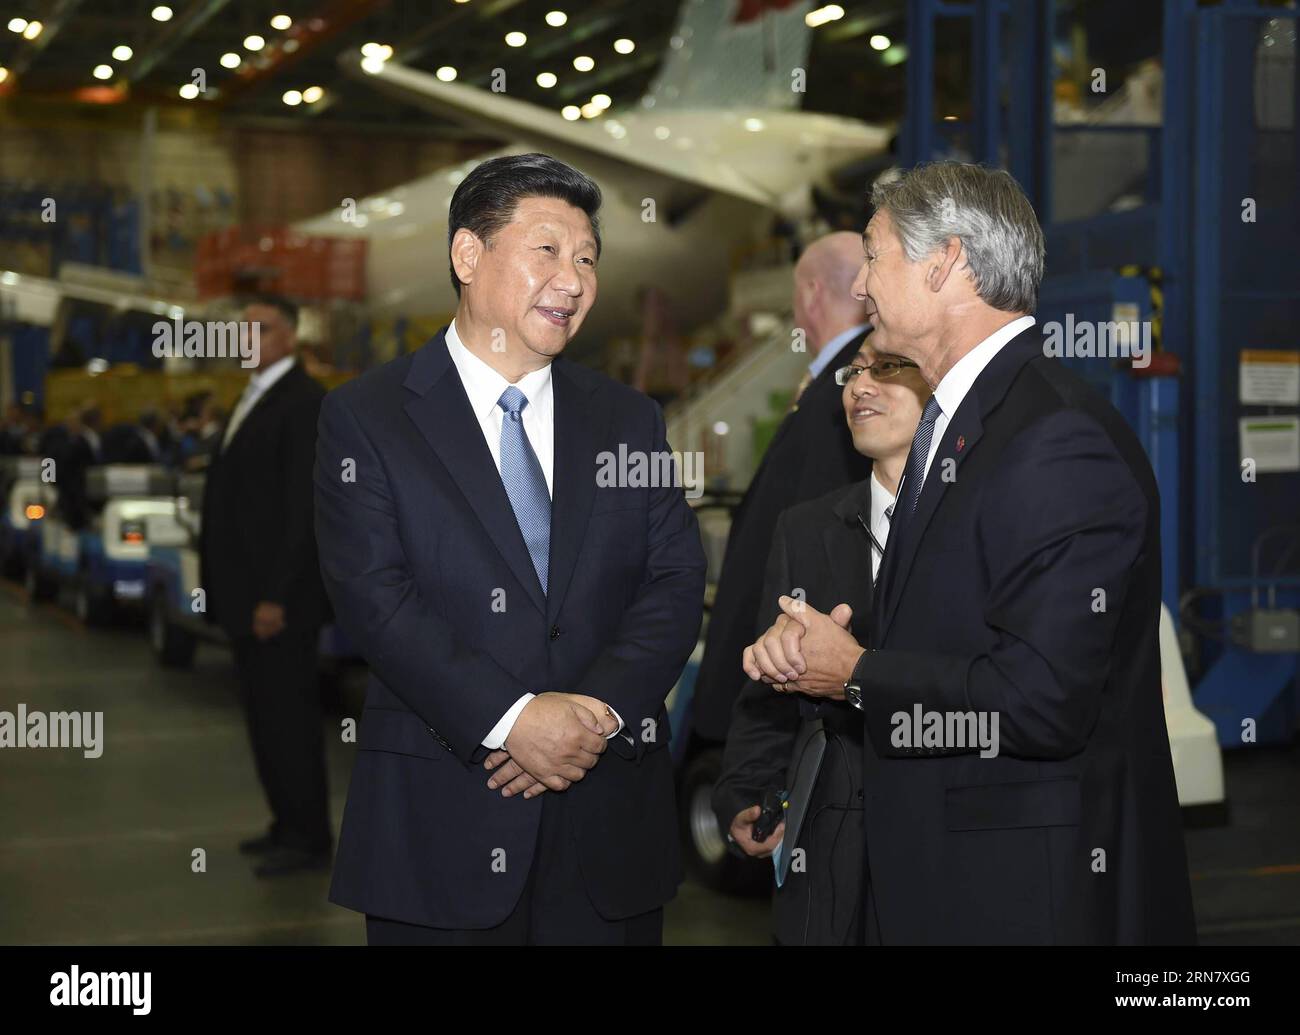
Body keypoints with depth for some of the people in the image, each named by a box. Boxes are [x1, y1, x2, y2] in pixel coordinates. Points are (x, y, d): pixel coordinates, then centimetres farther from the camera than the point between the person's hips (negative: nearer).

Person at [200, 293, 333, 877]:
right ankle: (289, 824, 23)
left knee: (288, 714, -3)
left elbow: (304, 505, -19)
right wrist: (222, 586, 13)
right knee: (264, 714, 14)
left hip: (278, 595, -9)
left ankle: (308, 840, 5)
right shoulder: (253, 398, 16)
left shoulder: (304, 402, -13)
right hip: (244, 590, 9)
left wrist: (277, 596, -21)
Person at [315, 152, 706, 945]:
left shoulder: (628, 420, 11)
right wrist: (509, 720, -19)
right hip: (440, 819, -3)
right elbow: (374, 597, -10)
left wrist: (598, 709, -13)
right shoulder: (366, 418, 0)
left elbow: (677, 583, 3)